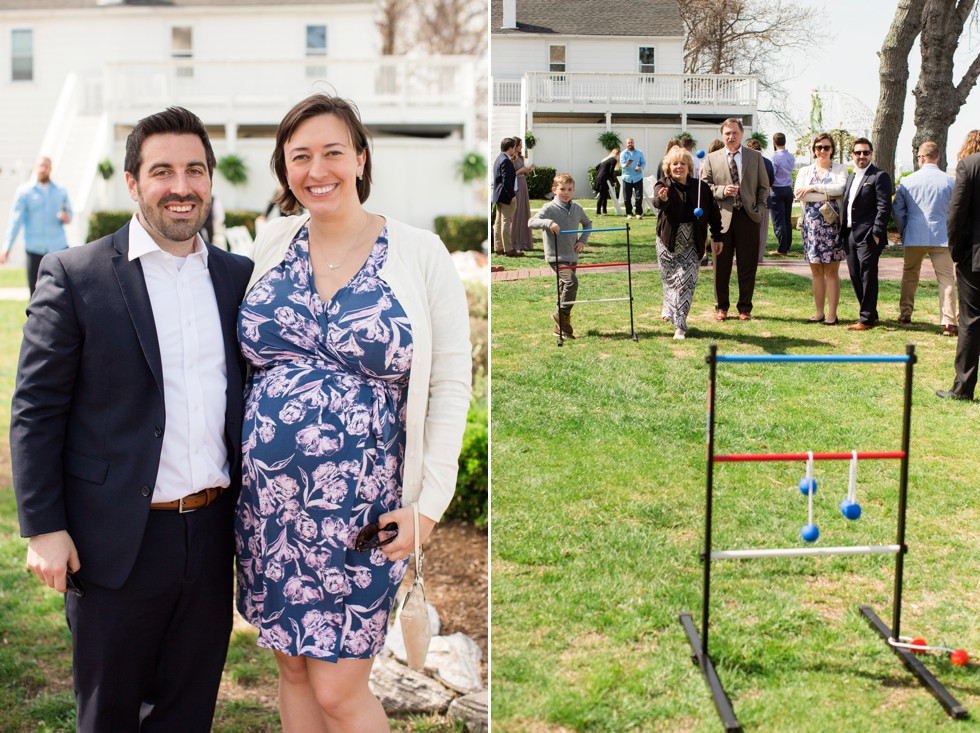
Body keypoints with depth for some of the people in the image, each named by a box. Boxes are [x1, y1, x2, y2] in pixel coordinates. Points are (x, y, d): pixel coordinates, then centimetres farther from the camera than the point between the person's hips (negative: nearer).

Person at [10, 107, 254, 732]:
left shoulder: (239, 277, 6)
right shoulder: (73, 276, -6)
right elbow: (36, 410, -6)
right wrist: (44, 529, -9)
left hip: (213, 534, 4)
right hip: (118, 540, -3)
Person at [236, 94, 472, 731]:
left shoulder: (420, 255, -5)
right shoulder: (270, 243, 5)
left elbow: (451, 384, -4)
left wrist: (430, 503, -9)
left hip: (362, 511, -4)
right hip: (267, 505, 4)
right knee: (294, 668, 15)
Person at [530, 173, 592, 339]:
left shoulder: (577, 209, 8)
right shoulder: (549, 208, -9)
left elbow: (588, 223, 26)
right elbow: (532, 222, -21)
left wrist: (583, 240, 9)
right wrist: (548, 222, -37)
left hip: (572, 256, 6)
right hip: (556, 257, -6)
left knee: (565, 288, 10)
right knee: (572, 281, -24)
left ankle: (561, 328, 19)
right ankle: (562, 314, -6)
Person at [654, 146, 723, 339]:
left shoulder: (700, 187, 1)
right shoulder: (663, 186, -6)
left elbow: (714, 212, 10)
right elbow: (657, 202, -30)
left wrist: (717, 236, 8)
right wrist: (662, 198, -54)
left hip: (692, 242, 1)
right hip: (669, 241, -1)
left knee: (687, 280, -6)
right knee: (670, 279, 11)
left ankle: (680, 326, -4)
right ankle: (669, 308, 38)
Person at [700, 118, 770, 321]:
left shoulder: (755, 157, 10)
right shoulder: (711, 159, 7)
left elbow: (764, 186, 12)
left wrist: (759, 210, 0)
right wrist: (722, 190, -12)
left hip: (748, 217, 1)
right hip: (722, 218, 0)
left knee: (748, 266, 3)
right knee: (721, 265, 4)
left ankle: (745, 308, 13)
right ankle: (721, 307, 17)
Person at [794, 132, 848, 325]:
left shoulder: (840, 170, 7)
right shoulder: (805, 171, 13)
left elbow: (840, 188, -13)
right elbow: (798, 194, -3)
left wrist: (813, 188, -10)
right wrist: (827, 195, -9)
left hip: (832, 224, -3)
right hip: (811, 223, 3)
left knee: (831, 271, -2)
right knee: (816, 271, 6)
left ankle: (832, 314, 0)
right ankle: (819, 312, 11)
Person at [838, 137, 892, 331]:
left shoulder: (879, 176, -5)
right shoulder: (850, 178, 19)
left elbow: (884, 207, -12)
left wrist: (876, 233, -18)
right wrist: (843, 232, 13)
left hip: (868, 236, -8)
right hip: (850, 235, 8)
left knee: (868, 276, -5)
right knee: (855, 276, 10)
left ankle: (867, 318, -1)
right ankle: (870, 313, 21)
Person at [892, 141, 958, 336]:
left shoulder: (907, 181, 0)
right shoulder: (950, 181, -3)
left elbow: (897, 209, 5)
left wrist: (904, 231, 18)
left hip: (914, 237, 2)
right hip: (942, 237, -1)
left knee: (910, 275, 19)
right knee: (946, 278, 0)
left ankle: (905, 313, 23)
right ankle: (948, 322, -8)